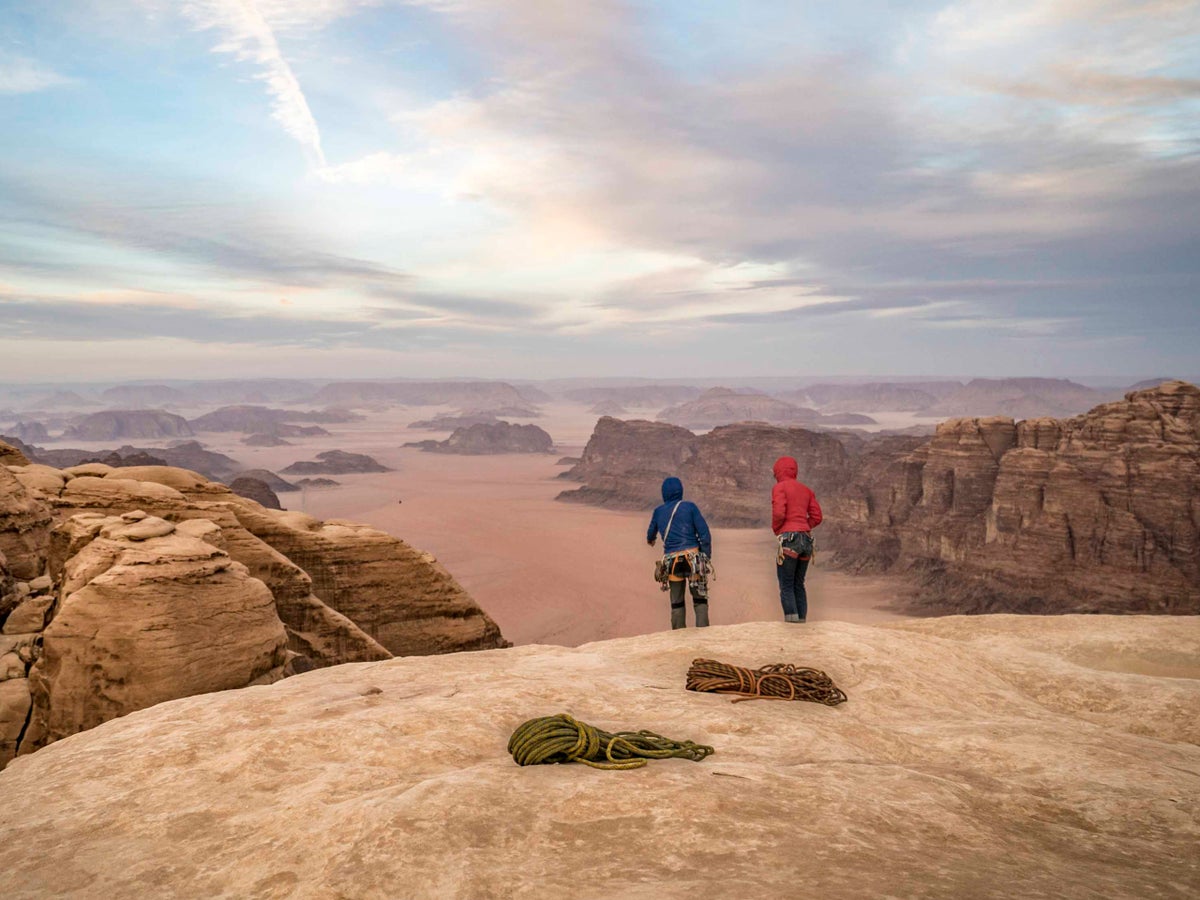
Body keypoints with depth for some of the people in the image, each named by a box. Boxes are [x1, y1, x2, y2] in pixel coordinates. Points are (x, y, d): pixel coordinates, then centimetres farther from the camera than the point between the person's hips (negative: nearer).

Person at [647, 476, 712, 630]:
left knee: (677, 603, 11)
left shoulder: (658, 512, 12)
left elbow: (651, 532, 33)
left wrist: (650, 539, 55)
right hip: (692, 556, -2)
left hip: (672, 561, 2)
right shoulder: (689, 506, 2)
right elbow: (704, 533, -5)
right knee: (700, 599, 3)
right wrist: (706, 558, -1)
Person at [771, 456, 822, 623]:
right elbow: (816, 517, 13)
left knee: (786, 586, -5)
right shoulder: (806, 489, 18)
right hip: (806, 539, 7)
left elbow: (779, 513, -15)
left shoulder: (779, 487, -2)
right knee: (799, 585, 13)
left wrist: (775, 529, 3)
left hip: (788, 540, -6)